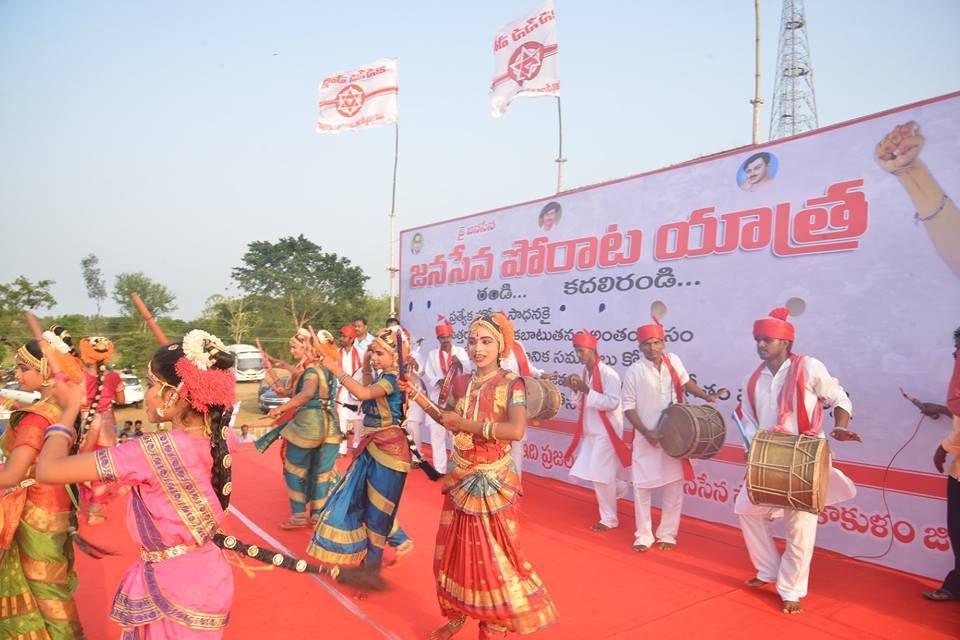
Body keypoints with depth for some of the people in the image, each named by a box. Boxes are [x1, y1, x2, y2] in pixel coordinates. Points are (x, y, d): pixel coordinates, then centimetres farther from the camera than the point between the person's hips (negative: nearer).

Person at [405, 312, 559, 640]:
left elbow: (516, 430, -29)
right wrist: (415, 393, 6)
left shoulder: (511, 383, -14)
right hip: (460, 478, 5)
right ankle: (456, 614, 37)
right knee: (453, 548, 15)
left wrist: (465, 424, -21)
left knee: (493, 553, 6)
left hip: (494, 482, -5)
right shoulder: (462, 382, 2)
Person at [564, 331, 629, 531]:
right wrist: (577, 390, -4)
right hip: (590, 431, 8)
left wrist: (587, 390, -27)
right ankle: (617, 488, 35)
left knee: (600, 476, -2)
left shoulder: (608, 373, -16)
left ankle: (609, 519, 15)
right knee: (587, 472, 10)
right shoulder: (585, 372, 7)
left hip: (606, 432, -8)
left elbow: (612, 403, -23)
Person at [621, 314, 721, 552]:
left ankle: (667, 534, 26)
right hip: (646, 437, -3)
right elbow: (628, 407, -8)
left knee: (674, 487, 10)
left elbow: (685, 382, 17)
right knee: (642, 487, 5)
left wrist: (705, 396, 2)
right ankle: (643, 536, 20)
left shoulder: (673, 360, -2)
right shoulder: (634, 372, -12)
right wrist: (646, 432, -16)